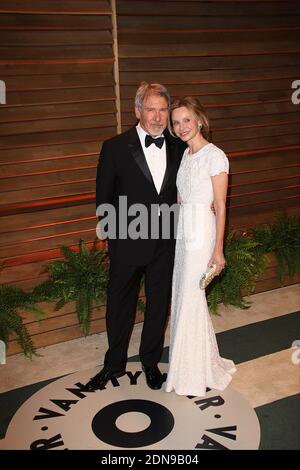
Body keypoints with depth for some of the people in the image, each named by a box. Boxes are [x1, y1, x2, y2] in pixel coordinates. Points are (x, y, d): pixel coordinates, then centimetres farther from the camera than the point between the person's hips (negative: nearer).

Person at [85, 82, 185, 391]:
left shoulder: (178, 148, 0)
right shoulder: (115, 148, -9)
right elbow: (103, 199, -3)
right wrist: (115, 235, -3)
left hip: (164, 245, 3)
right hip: (127, 244, -2)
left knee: (159, 305, 17)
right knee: (119, 306, 14)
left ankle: (150, 361, 40)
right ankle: (114, 364, 37)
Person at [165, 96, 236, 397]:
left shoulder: (214, 156, -12)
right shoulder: (183, 155, 11)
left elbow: (220, 206, -12)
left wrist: (218, 249, -13)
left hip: (200, 231, -7)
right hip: (181, 230, 7)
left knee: (191, 300, 0)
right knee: (181, 297, 13)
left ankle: (196, 374, 18)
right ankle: (189, 363, 32)